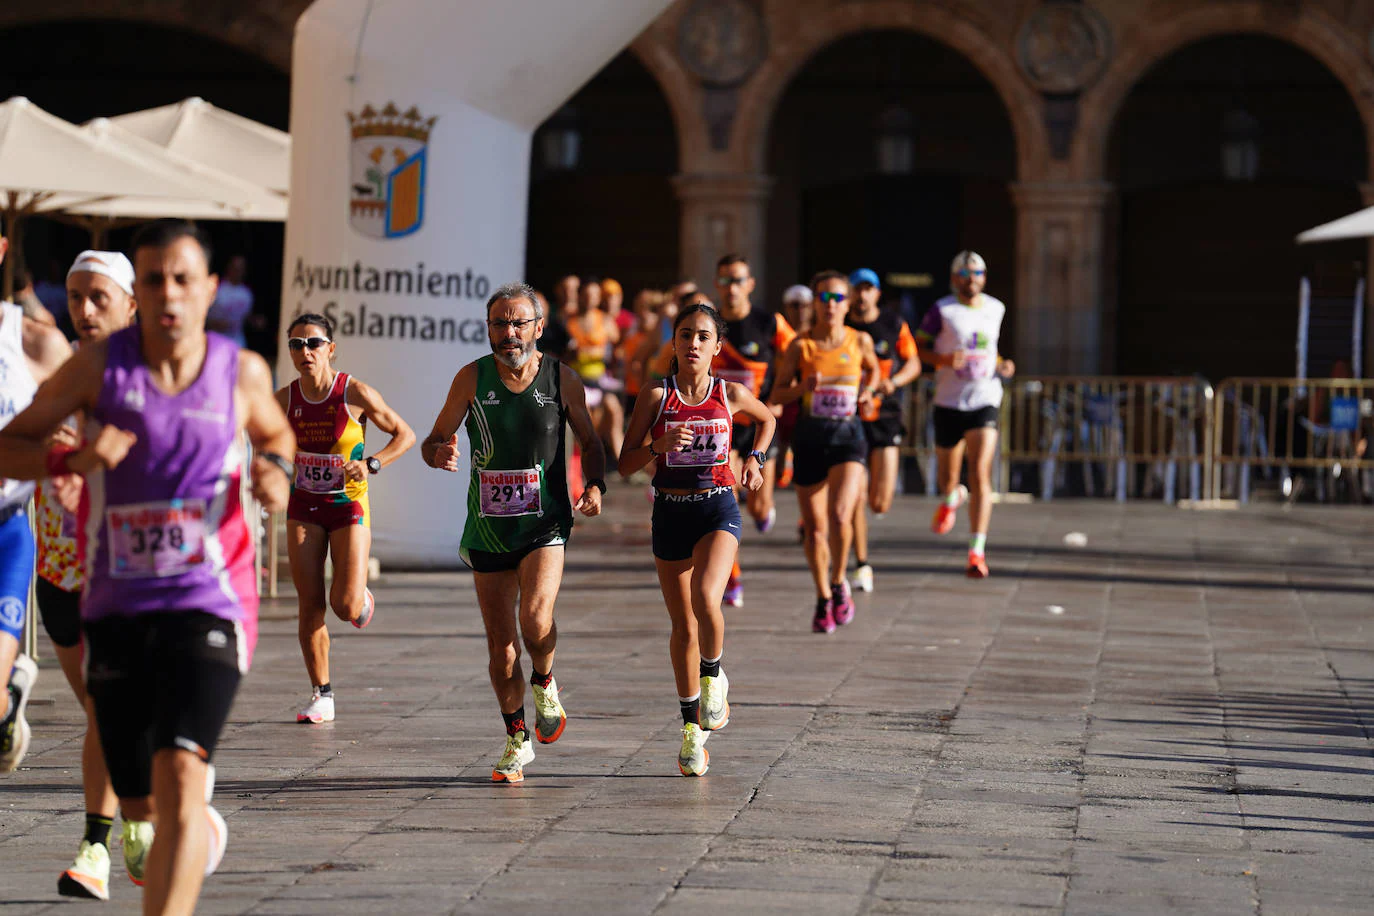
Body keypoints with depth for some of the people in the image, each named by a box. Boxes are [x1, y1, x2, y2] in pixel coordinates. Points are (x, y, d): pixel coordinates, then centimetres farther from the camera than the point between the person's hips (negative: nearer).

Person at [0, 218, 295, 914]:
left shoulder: (242, 372, 0)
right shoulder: (98, 365, -3)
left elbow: (275, 430, 22)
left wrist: (276, 469, -1)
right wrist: (72, 459, -19)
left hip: (208, 603, -2)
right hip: (116, 607, 2)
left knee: (178, 777, -23)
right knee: (143, 811, 13)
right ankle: (203, 832, 50)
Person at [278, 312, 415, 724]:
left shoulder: (355, 393, -12)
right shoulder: (285, 399, -3)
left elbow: (405, 435, -3)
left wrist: (371, 464, -17)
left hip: (348, 506, -3)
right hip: (304, 508, 3)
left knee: (346, 607, -12)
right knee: (310, 606, -3)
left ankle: (363, 597, 26)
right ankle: (322, 695, 9)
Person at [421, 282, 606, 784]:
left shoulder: (562, 379, -3)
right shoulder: (472, 378, -2)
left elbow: (590, 442, 10)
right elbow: (433, 442, 3)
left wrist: (595, 484, -9)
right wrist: (440, 453, -21)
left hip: (545, 522, -2)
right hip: (488, 529, 2)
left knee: (535, 619, -24)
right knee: (500, 645, 5)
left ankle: (545, 684, 9)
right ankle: (517, 740, 24)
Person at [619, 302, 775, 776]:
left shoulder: (732, 394, -1)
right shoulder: (656, 396, -4)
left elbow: (767, 418, 22)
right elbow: (625, 464, -4)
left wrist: (756, 459, 8)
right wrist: (659, 446, -21)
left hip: (718, 509, -1)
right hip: (670, 512, 1)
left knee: (705, 599, -28)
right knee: (683, 626, 9)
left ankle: (713, 676, 0)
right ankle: (692, 726, 24)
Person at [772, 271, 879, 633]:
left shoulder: (860, 341, 2)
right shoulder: (800, 345, -1)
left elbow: (873, 369, 23)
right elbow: (777, 394, 3)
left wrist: (867, 392, 4)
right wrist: (803, 387, -16)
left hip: (848, 434, -1)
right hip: (810, 435, 1)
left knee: (840, 516, -21)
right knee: (815, 528, 4)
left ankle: (838, 583, 5)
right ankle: (823, 599, 24)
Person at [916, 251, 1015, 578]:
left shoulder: (995, 309, 9)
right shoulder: (942, 310, -4)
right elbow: (918, 348, -1)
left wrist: (1002, 366, 5)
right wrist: (945, 360, -19)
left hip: (985, 401, 1)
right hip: (949, 402, -1)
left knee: (980, 476, -14)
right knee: (947, 475, 12)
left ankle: (977, 552, -17)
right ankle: (951, 498, 52)